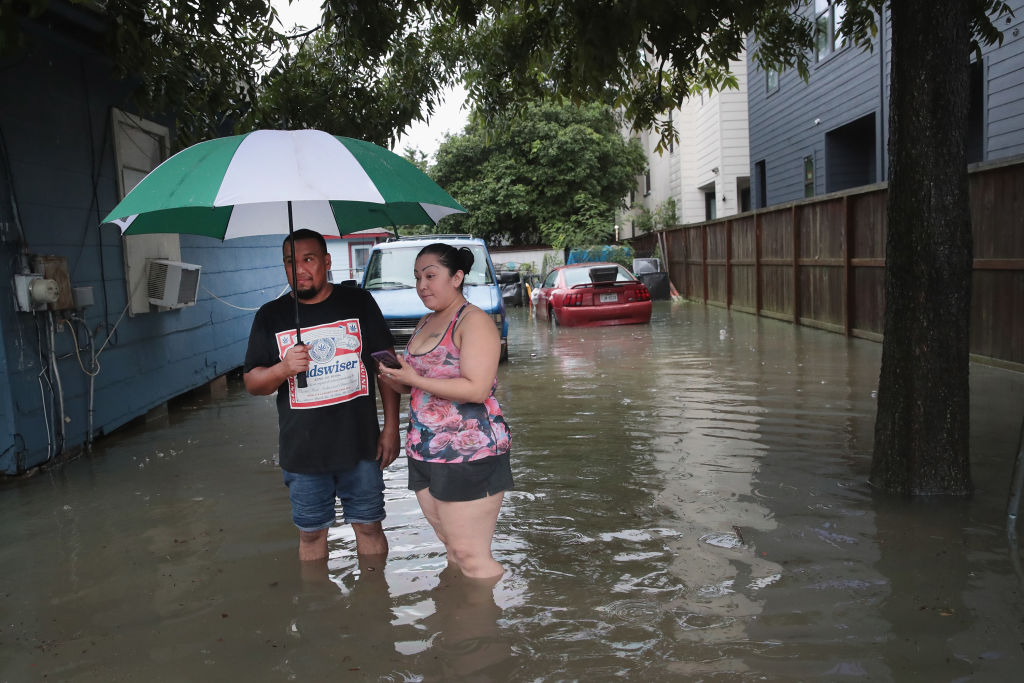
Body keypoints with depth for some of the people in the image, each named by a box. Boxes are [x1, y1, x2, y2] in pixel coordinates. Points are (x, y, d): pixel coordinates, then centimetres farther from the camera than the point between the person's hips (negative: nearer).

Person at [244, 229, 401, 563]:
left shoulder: (359, 302, 1)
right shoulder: (270, 316, 3)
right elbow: (252, 383, 4)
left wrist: (391, 427, 0)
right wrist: (283, 368, -18)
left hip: (361, 445, 0)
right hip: (302, 453, 1)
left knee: (369, 526, 10)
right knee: (311, 534, 12)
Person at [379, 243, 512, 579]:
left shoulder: (474, 321, -10)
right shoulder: (424, 323, 16)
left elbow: (477, 389, -21)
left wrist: (413, 378, -18)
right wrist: (393, 378, 1)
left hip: (469, 454, -8)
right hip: (423, 452, 8)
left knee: (471, 558, -4)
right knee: (451, 547, 15)